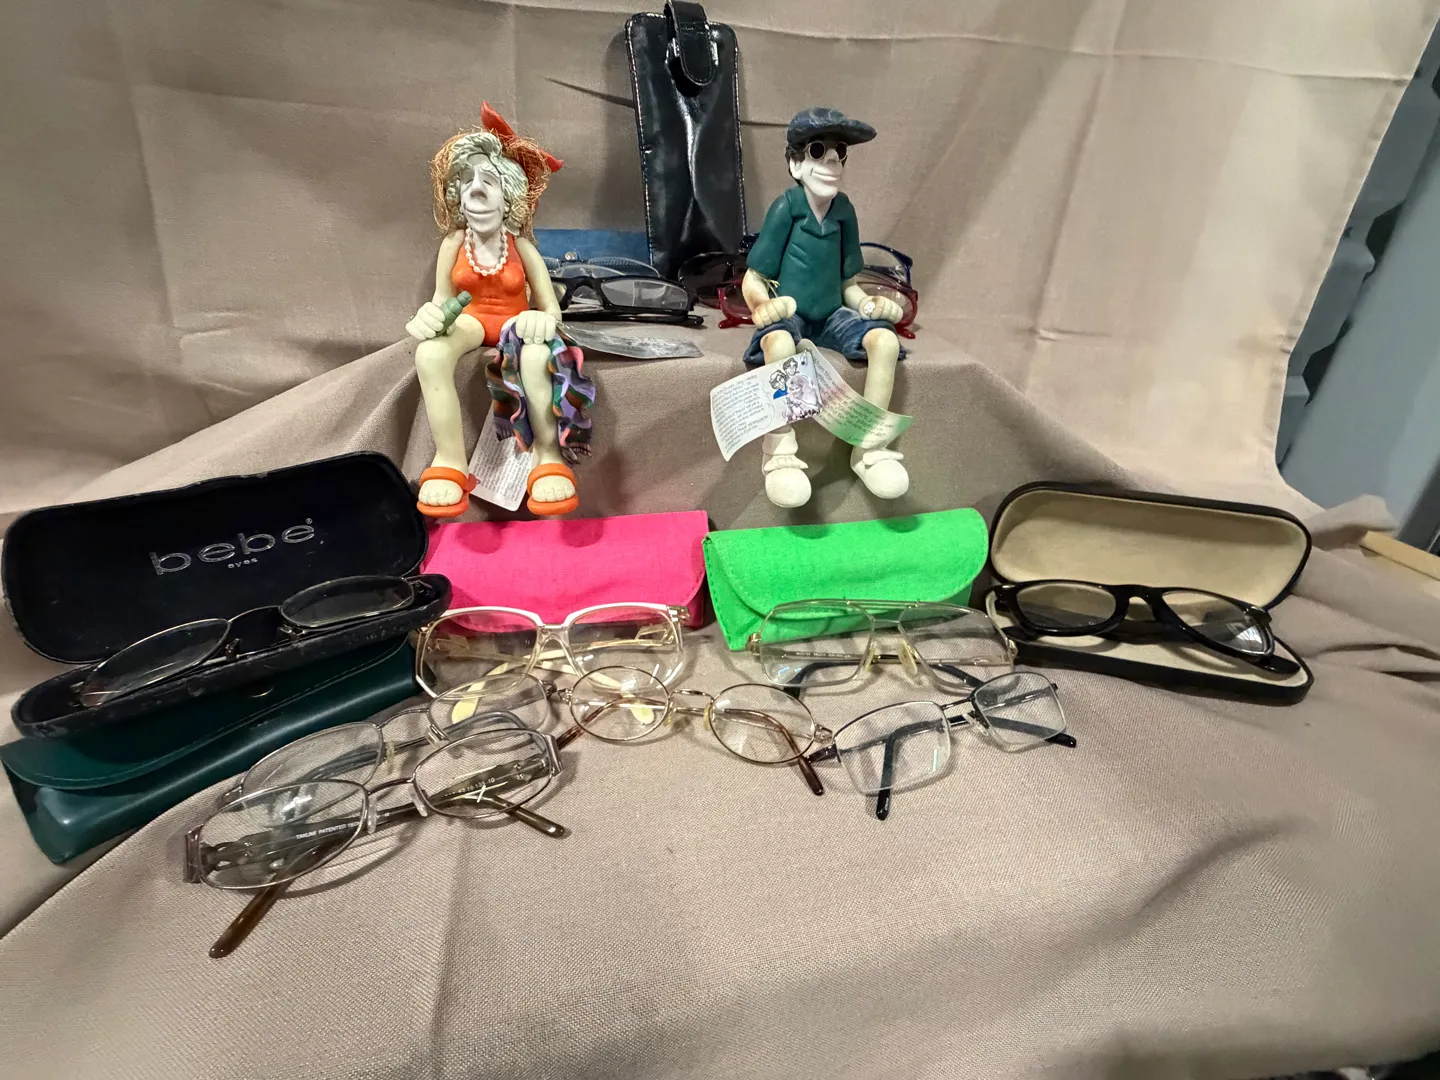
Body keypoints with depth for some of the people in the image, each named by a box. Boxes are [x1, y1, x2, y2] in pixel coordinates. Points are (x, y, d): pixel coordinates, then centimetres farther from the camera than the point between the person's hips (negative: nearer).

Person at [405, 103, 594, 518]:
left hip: (516, 323, -2)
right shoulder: (453, 244, -3)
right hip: (470, 320, 2)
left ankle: (549, 456, -27)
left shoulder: (521, 247, -8)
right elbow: (441, 300, 3)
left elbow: (551, 308, -8)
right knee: (429, 352, -32)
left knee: (538, 356, -39)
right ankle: (450, 462, -28)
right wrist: (428, 316, -22)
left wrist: (542, 322, -33)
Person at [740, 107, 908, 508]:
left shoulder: (843, 209, 5)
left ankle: (869, 445, -13)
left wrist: (866, 303, -10)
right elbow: (752, 279, -8)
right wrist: (762, 303, -29)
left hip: (832, 314, 5)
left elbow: (847, 283, 10)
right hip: (787, 313, -5)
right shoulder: (785, 207, -9)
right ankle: (780, 449, -29)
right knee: (780, 343, -40)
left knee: (885, 339, -22)